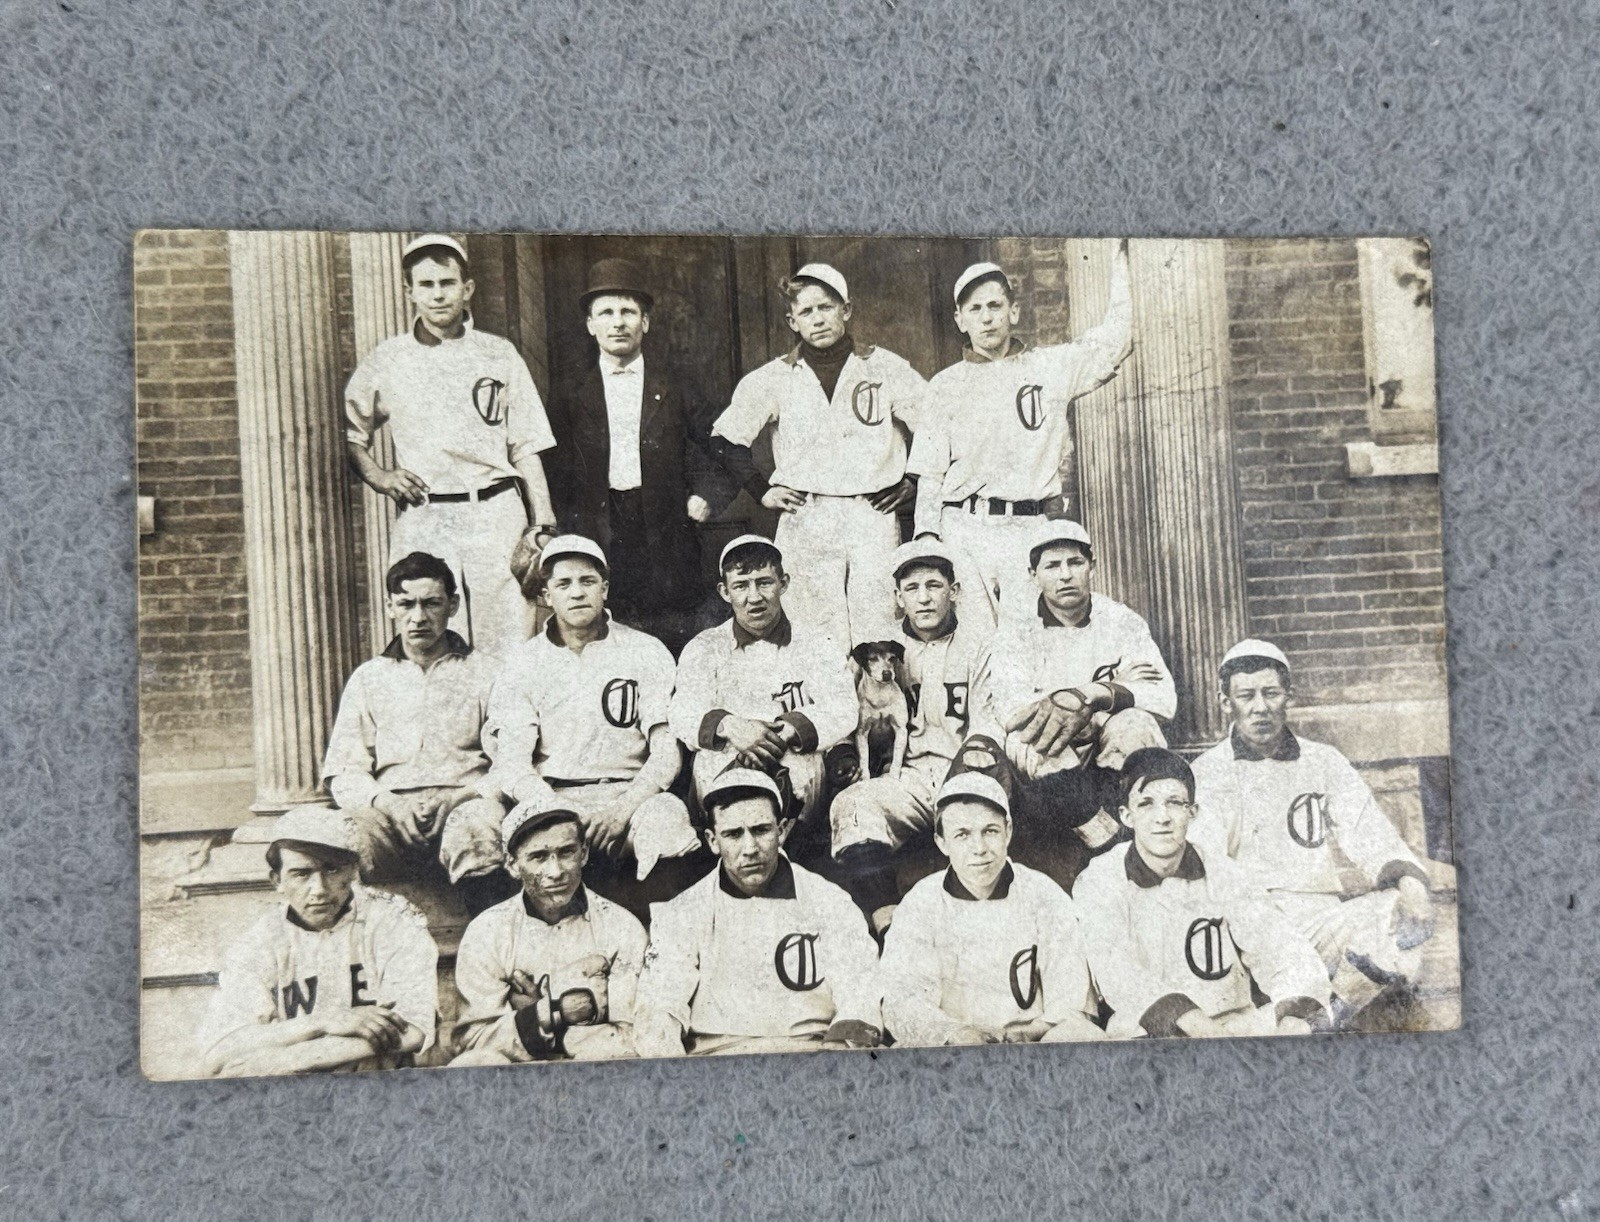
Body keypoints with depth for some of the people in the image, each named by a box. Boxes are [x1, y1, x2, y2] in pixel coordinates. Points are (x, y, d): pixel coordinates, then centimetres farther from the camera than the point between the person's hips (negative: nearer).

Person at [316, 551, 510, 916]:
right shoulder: (368, 678, 23)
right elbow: (343, 771, 14)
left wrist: (463, 795, -12)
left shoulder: (483, 672, 17)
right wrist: (380, 802, -7)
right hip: (389, 807, 2)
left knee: (476, 830, -38)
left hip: (465, 802, -1)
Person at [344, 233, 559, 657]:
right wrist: (377, 476, 0)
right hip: (421, 519, 0)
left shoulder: (499, 354, 12)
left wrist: (544, 523, 4)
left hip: (496, 514, 0)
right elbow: (350, 431, 18)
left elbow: (525, 447, 10)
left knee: (506, 646, -4)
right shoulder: (385, 360, 12)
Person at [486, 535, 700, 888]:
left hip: (631, 792, 0)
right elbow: (511, 764, 2)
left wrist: (623, 808, -16)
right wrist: (563, 814, -18)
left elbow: (668, 751, 2)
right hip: (551, 798, 0)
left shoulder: (646, 652, 9)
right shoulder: (523, 663, 10)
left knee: (667, 817, -34)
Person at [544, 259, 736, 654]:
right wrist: (565, 516, -2)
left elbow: (709, 445, 9)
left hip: (665, 528, 0)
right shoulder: (568, 384, 9)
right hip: (597, 528, 0)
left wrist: (708, 495, -6)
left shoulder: (674, 382, 8)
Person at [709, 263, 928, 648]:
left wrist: (916, 481, 7)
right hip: (805, 520, 1)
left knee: (879, 635, -6)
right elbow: (725, 440, 16)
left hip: (874, 516, 0)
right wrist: (762, 493, 8)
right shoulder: (773, 378, 9)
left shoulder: (886, 368, 7)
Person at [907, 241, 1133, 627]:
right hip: (965, 531, 1)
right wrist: (927, 538, 0)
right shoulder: (946, 385, 13)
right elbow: (929, 475, 10)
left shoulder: (1051, 367, 12)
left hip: (1033, 531, 0)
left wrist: (1122, 257, 5)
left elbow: (1116, 338, 4)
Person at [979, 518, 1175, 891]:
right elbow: (1011, 712, -16)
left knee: (1133, 724, -30)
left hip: (1117, 768, 0)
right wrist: (1111, 685, -14)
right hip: (1050, 777, 0)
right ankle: (1111, 842, -28)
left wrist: (1095, 695, -26)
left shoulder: (1122, 623, 6)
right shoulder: (1016, 636, 4)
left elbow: (1165, 699, -9)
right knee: (1029, 741, -32)